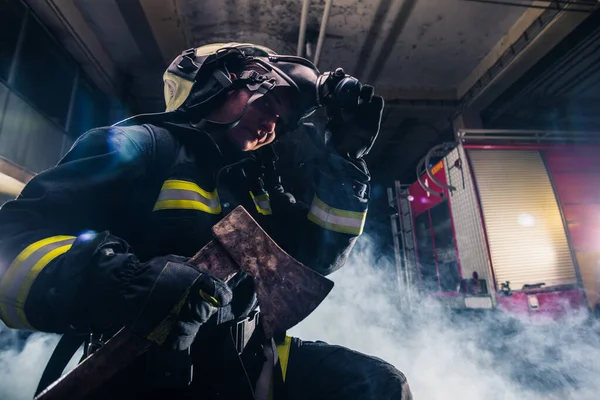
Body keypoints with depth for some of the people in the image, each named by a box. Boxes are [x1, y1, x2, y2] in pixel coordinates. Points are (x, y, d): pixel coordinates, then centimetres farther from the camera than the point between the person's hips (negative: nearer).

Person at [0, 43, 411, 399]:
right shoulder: (140, 147, -7)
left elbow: (315, 254, 4)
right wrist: (116, 282, -33)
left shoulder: (256, 183, 12)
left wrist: (346, 154, -1)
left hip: (245, 359, 5)